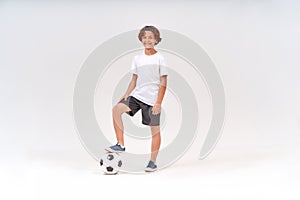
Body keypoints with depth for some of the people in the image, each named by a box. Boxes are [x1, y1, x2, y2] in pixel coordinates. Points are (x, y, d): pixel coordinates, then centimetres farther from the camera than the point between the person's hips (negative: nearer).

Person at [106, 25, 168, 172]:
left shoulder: (160, 59, -4)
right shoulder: (137, 58, 10)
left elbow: (163, 83, -6)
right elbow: (134, 80, 15)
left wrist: (158, 102, -13)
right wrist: (126, 95, 1)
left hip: (152, 99, -4)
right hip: (137, 95, 4)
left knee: (155, 129, 1)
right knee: (117, 109, -18)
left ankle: (153, 162, 14)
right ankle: (120, 145, -12)